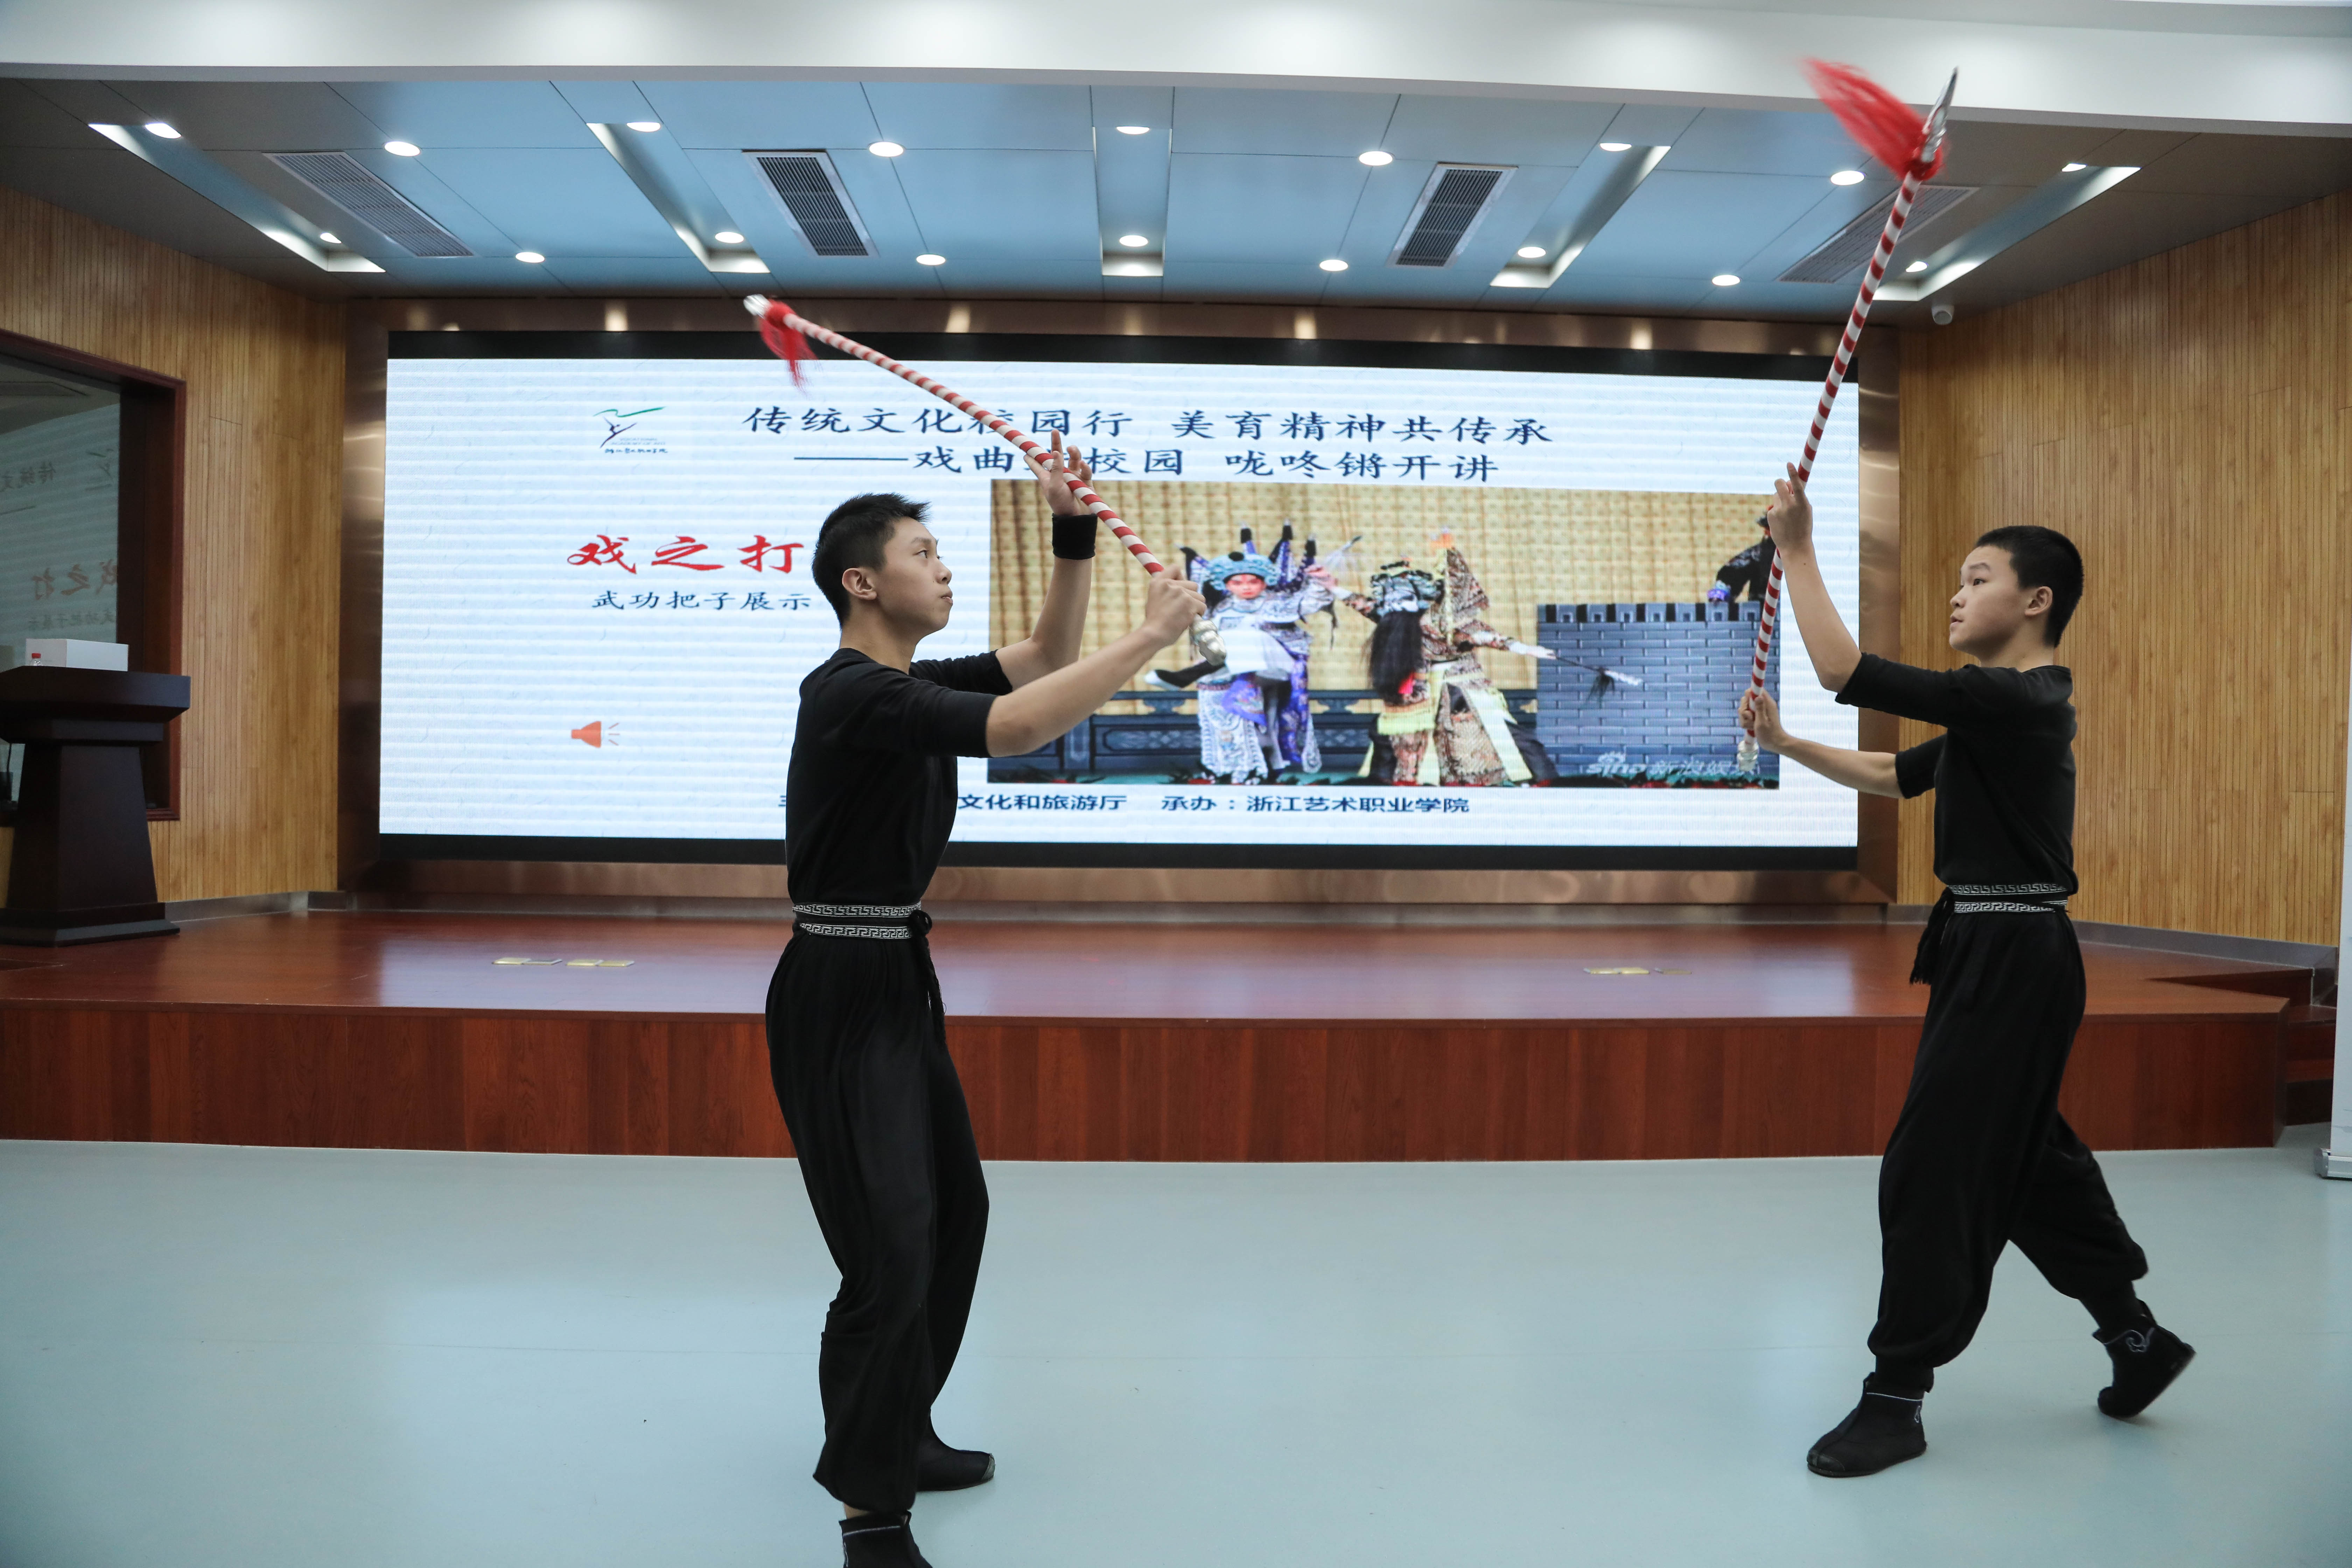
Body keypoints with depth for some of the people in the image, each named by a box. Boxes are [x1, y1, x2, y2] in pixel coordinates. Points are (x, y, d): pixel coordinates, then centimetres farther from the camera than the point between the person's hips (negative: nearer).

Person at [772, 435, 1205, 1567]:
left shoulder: (914, 684, 10)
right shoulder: (854, 697, -20)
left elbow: (1043, 658, 16)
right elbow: (1015, 728, -32)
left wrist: (1075, 532, 4)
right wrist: (1156, 634, -24)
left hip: (898, 983, 11)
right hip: (840, 995, -10)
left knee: (953, 1212, 20)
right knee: (891, 1253, -9)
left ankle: (897, 1433, 37)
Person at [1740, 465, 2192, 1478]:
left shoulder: (2019, 702, -18)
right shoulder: (2006, 706, 14)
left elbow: (1850, 673, -26)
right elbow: (1897, 776, 24)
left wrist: (1797, 550, -19)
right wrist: (1784, 743, 16)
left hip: (2011, 960, -11)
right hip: (1991, 950, 11)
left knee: (1934, 1167, -5)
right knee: (2024, 1156, 20)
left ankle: (1897, 1397, 6)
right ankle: (2137, 1337, 36)